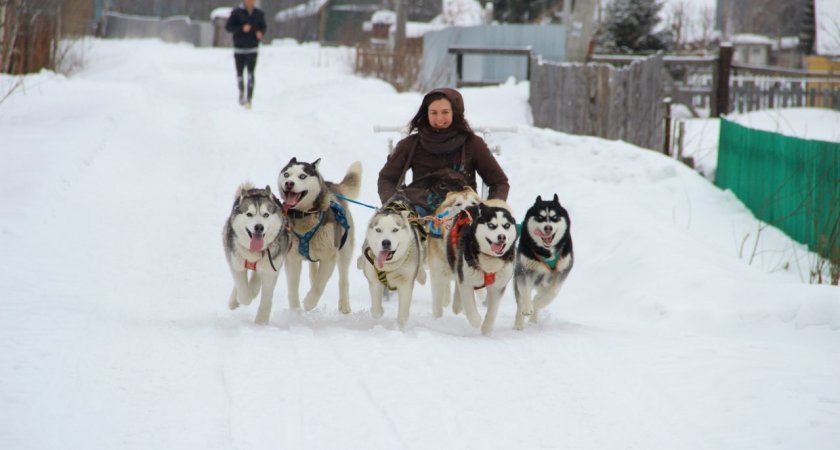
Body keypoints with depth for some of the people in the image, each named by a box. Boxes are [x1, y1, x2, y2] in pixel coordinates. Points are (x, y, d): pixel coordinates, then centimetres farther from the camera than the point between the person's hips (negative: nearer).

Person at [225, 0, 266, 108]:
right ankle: (241, 90, 35)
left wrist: (261, 33, -9)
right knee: (239, 74, 8)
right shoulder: (236, 12, -5)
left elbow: (263, 27, 14)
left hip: (252, 49, 0)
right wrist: (242, 28, -21)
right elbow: (228, 27, -7)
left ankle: (249, 99, -11)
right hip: (239, 48, 0)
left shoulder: (259, 13, 3)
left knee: (251, 74, -12)